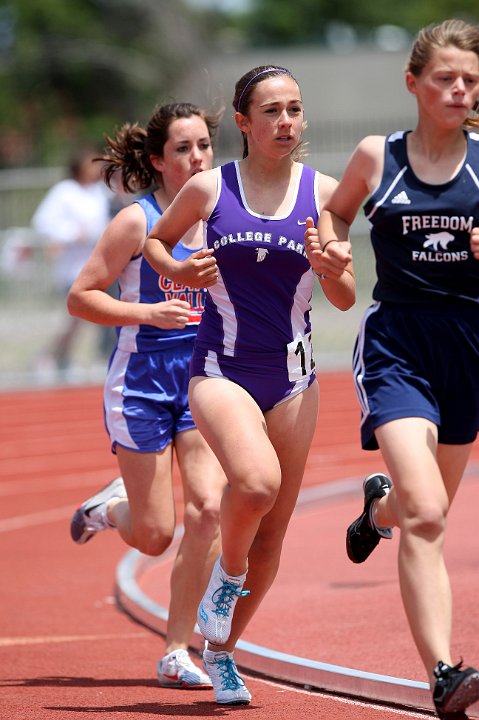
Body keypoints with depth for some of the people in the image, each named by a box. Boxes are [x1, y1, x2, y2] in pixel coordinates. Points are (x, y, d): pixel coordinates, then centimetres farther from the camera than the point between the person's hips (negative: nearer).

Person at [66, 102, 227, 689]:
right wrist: (149, 314, -19)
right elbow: (80, 297, -7)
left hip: (205, 377, 4)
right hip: (142, 381, -4)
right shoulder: (138, 221, -9)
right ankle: (108, 508, 38)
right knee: (154, 536, 0)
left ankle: (177, 652, -1)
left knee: (208, 509, -12)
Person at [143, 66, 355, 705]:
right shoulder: (209, 189, -1)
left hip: (292, 375, 3)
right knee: (256, 481, -31)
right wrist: (177, 271, -4)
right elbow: (156, 238, 17)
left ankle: (221, 652, 27)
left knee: (271, 536, 6)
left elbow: (345, 299, 7)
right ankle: (227, 572, 1)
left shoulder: (322, 191, 2)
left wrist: (335, 273, -15)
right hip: (221, 369, -3)